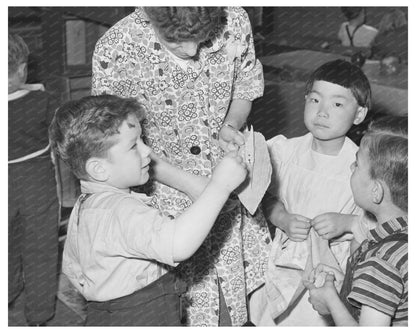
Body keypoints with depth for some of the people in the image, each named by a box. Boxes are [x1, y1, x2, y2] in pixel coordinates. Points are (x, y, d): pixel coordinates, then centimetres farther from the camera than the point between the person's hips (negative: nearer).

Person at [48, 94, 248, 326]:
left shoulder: (87, 205, 6)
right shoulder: (122, 211, -28)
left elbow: (72, 267, 19)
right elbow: (177, 245, -44)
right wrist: (220, 185, -38)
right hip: (143, 321, -10)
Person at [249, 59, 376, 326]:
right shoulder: (284, 151, -2)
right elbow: (270, 198, 7)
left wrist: (347, 222, -20)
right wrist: (284, 220, -11)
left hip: (332, 265, -2)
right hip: (283, 258, 3)